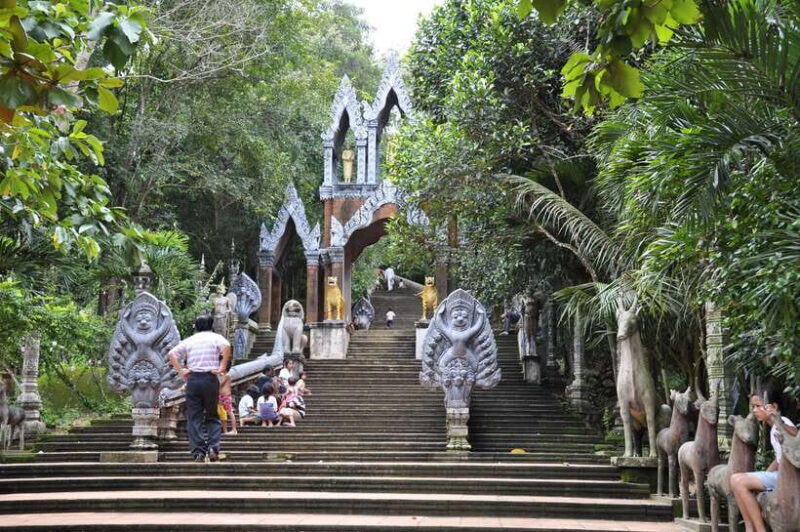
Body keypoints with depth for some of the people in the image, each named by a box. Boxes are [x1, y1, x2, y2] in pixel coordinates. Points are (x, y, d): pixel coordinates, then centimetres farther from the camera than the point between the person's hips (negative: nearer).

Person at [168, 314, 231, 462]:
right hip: (210, 378, -2)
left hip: (193, 378, 2)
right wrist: (222, 367, -12)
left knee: (194, 417, 4)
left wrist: (180, 371, 4)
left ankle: (198, 452, -2)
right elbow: (227, 346, -16)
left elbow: (171, 353, 6)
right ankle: (213, 448, -7)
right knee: (213, 416, 8)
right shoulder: (215, 338, 6)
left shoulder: (189, 340, 15)